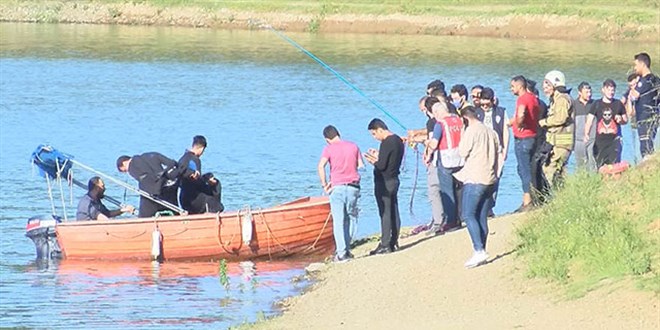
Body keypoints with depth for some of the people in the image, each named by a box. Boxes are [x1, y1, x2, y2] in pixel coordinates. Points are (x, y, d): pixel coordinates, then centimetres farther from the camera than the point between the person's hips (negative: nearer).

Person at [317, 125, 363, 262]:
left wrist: (324, 184, -6)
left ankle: (341, 252, -4)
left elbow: (321, 166, -15)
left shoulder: (329, 149, -2)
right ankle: (346, 249, 13)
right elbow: (361, 166, 8)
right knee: (350, 218, 14)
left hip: (337, 187, -2)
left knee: (338, 221, 1)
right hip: (353, 187, 2)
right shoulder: (353, 146, 8)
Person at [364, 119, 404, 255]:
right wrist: (378, 157, 12)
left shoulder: (386, 143, -19)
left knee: (385, 214, -6)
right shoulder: (398, 140, 10)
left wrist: (373, 161, -3)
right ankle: (394, 242, 18)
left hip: (384, 183, -9)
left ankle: (385, 245, -4)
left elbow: (381, 166, -22)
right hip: (394, 180, 9)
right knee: (394, 213, 12)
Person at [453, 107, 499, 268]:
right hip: (490, 180, 8)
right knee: (482, 217, 9)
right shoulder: (491, 132, 15)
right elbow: (499, 154, 17)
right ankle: (482, 252, 6)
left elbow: (463, 152, -9)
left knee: (469, 215, -8)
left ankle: (479, 250, -19)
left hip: (474, 179, -8)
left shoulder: (471, 130, -8)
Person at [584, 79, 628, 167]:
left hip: (614, 139, -1)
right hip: (600, 140, 1)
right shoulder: (597, 104, 5)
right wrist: (586, 134, -18)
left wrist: (621, 120, -8)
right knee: (600, 166, 0)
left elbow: (626, 119, 17)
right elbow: (589, 120, -1)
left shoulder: (618, 104, 7)